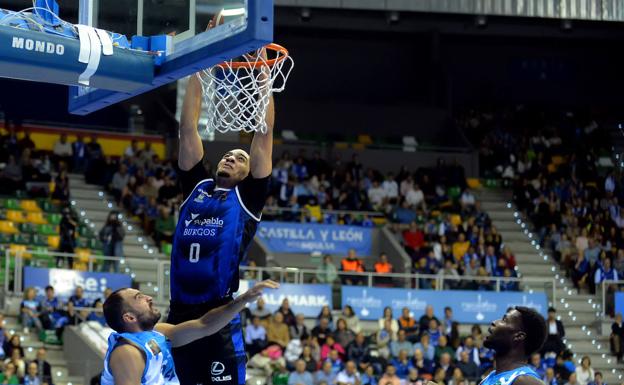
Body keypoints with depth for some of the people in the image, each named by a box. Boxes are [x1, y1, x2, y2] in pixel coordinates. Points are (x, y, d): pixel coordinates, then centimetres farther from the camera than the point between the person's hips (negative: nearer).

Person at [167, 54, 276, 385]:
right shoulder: (196, 187, 17)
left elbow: (264, 131, 6)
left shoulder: (248, 197, 8)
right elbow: (188, 126, 16)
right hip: (179, 316, 4)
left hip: (220, 318, -4)